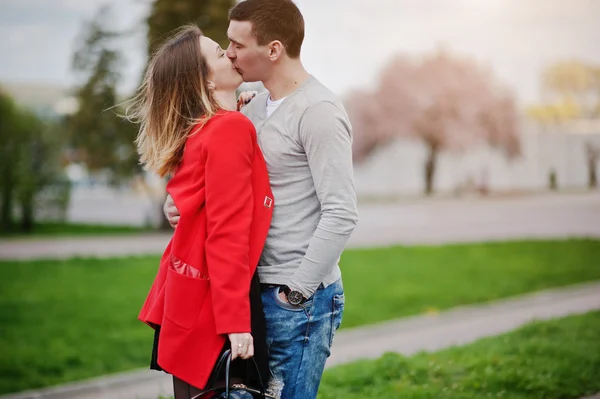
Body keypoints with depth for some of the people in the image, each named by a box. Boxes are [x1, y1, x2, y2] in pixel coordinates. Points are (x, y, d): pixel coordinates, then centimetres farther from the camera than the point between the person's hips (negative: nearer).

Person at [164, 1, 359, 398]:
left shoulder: (318, 112, -14)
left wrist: (297, 291, -17)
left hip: (300, 298, -8)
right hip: (256, 290, 9)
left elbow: (341, 214, -19)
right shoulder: (256, 107, 13)